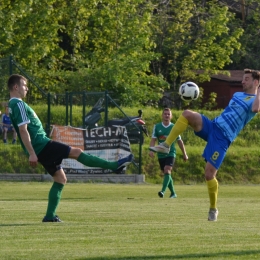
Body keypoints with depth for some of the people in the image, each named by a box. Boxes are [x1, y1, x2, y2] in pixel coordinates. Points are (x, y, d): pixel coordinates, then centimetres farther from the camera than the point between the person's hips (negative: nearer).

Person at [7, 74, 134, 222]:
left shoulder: (13, 105, 19)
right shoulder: (19, 104, -12)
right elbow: (23, 130, -21)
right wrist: (32, 153, -25)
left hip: (39, 147, 10)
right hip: (41, 145, -10)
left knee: (60, 178, 11)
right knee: (76, 152, -10)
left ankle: (50, 216, 8)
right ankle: (115, 166, -10)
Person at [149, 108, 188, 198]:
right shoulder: (157, 127, 4)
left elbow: (180, 141, 9)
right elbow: (153, 139, 1)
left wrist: (184, 154, 13)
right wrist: (151, 150, -17)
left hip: (171, 153, -3)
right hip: (161, 154, 3)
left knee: (167, 171, -21)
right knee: (166, 174, 9)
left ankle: (163, 191, -32)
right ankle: (173, 193, 23)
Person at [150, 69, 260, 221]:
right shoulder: (237, 95, 22)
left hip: (223, 138, -7)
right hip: (212, 126, 7)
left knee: (209, 174, -11)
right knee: (187, 114, -20)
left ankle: (213, 209, 9)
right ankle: (166, 145, -19)